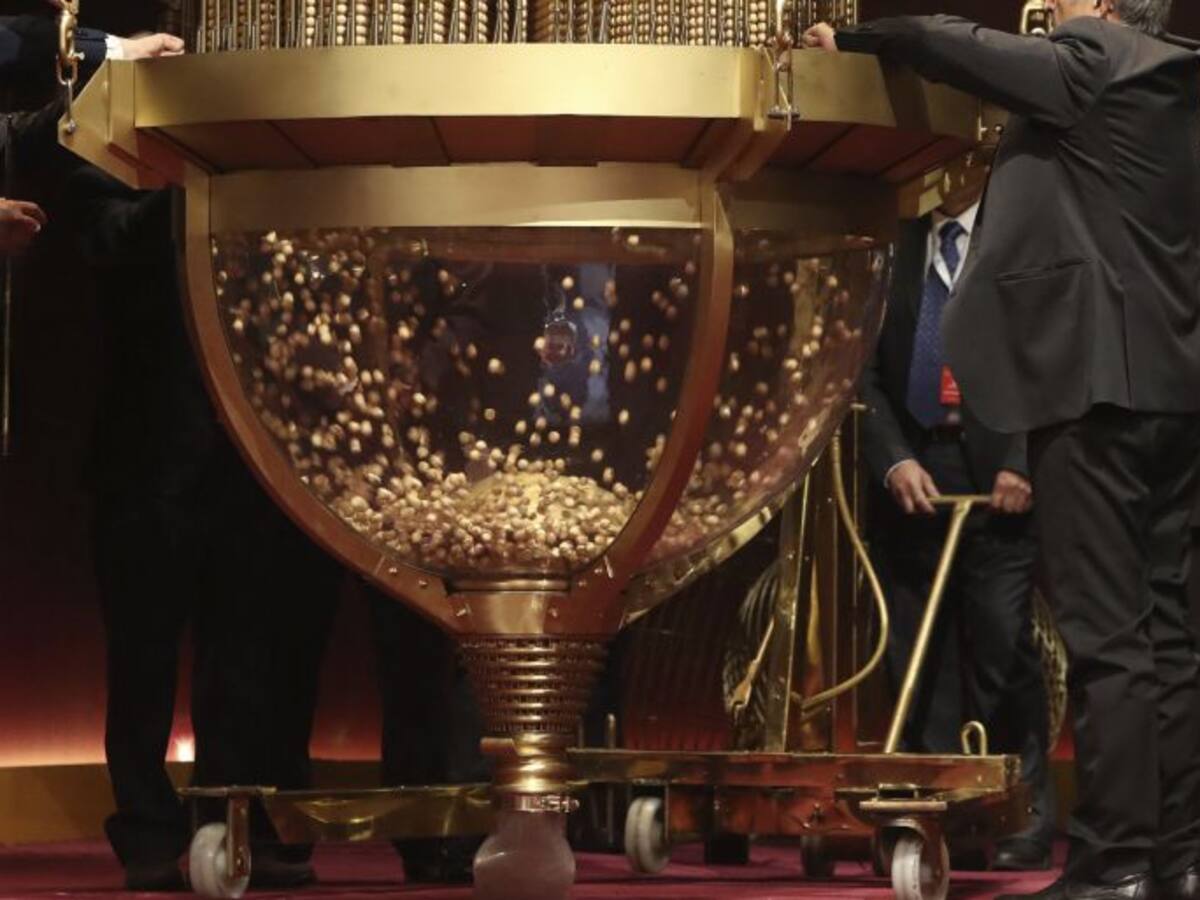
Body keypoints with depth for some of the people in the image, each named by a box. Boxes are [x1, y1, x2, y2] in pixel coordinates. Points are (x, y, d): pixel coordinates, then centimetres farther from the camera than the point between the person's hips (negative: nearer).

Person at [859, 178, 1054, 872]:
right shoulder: (896, 248, 12)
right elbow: (869, 373, 9)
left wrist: (1023, 464, -11)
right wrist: (894, 461, -4)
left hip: (998, 478, -4)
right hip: (912, 478, 4)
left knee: (1004, 652, -5)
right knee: (918, 663, 3)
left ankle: (1025, 818, 1)